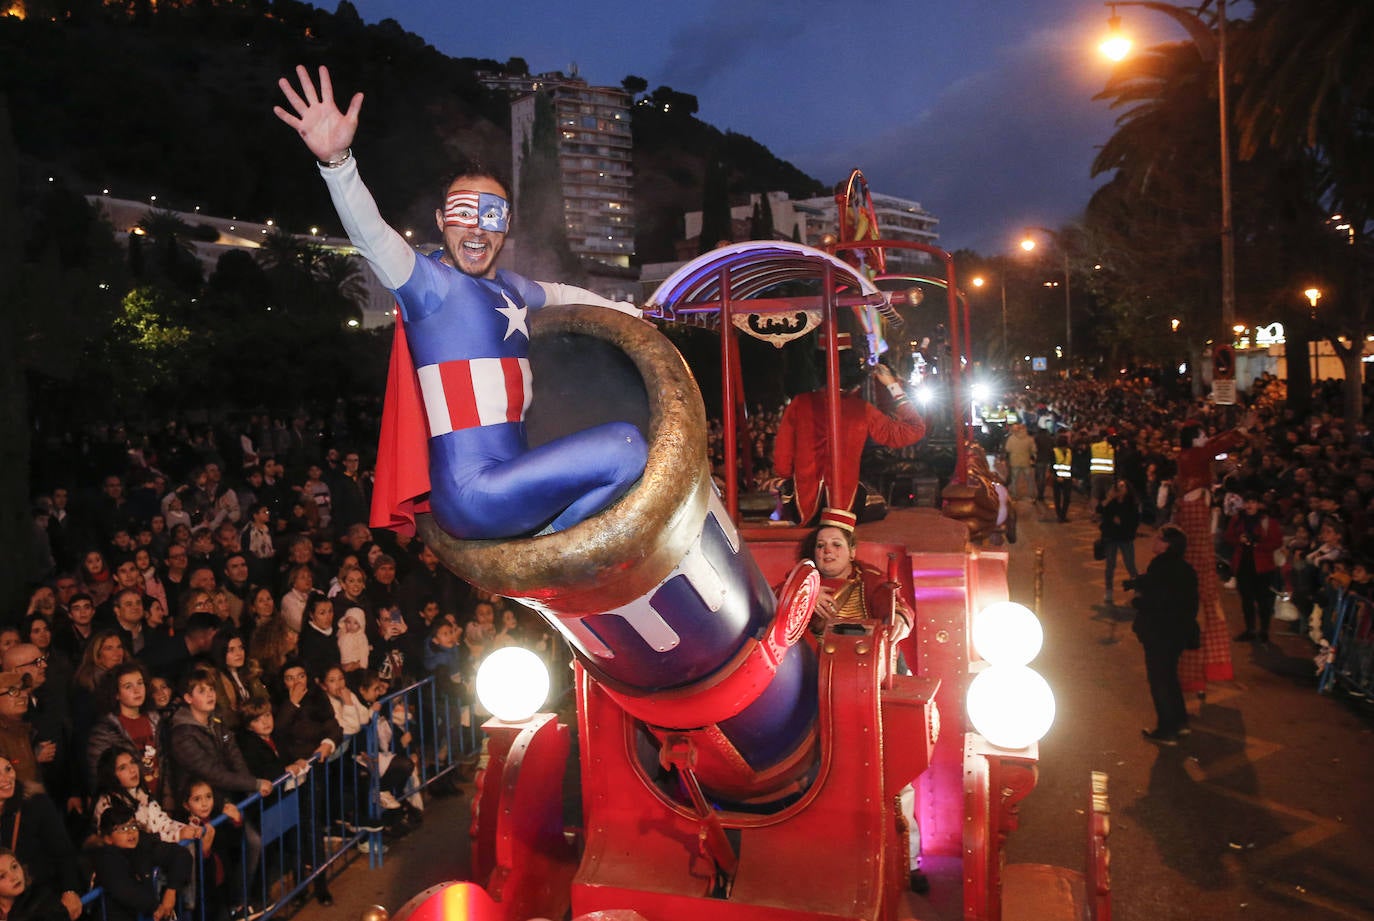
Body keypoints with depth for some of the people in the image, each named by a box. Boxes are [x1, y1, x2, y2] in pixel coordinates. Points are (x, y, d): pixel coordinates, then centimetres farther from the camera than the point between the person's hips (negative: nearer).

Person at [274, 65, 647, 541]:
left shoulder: (509, 289, 16)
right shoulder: (431, 283, -6)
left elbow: (562, 294, 36)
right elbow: (372, 236, -24)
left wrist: (624, 311, 40)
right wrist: (337, 160, -40)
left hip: (510, 479, 9)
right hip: (475, 496, -9)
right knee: (625, 447, -16)